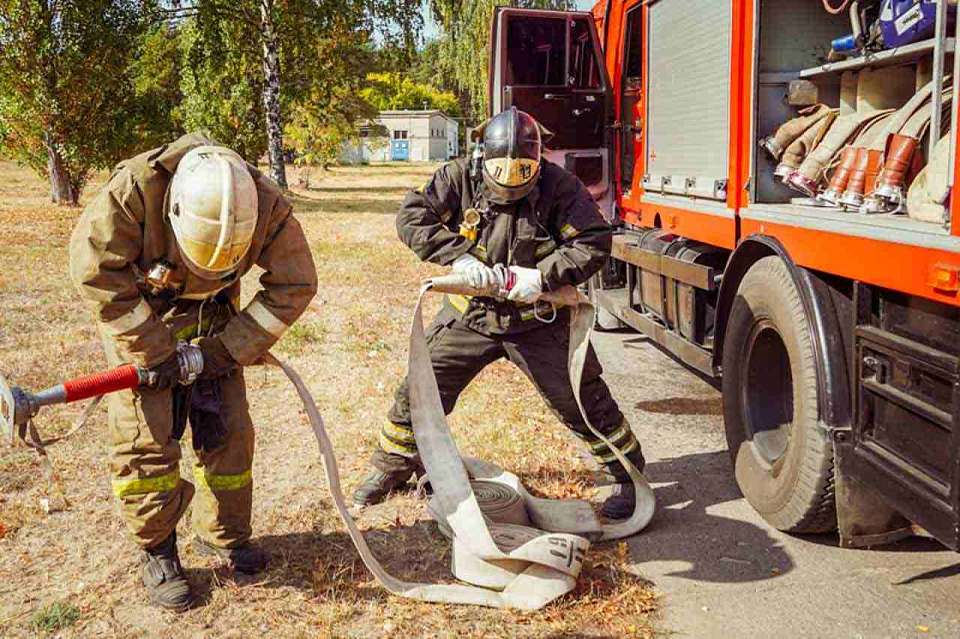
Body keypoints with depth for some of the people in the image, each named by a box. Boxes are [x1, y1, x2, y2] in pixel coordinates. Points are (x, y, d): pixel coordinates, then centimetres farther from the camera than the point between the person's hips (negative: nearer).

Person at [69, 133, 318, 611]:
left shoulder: (267, 207, -27)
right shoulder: (135, 188, -34)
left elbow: (295, 285, -16)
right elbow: (95, 270, -26)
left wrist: (229, 348, -19)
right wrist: (155, 350, -24)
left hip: (210, 317, 3)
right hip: (137, 315, -2)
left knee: (227, 429, 2)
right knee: (146, 437, -7)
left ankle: (222, 535, 23)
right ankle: (156, 551, 12)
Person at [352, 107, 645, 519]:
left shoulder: (559, 186, -12)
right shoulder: (461, 178, -8)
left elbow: (595, 241, -13)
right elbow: (411, 217, -13)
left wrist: (544, 276, -25)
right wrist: (458, 257, -26)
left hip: (538, 319, -2)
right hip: (470, 314, 2)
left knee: (583, 402, 1)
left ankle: (629, 475, 22)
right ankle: (390, 469, 26)